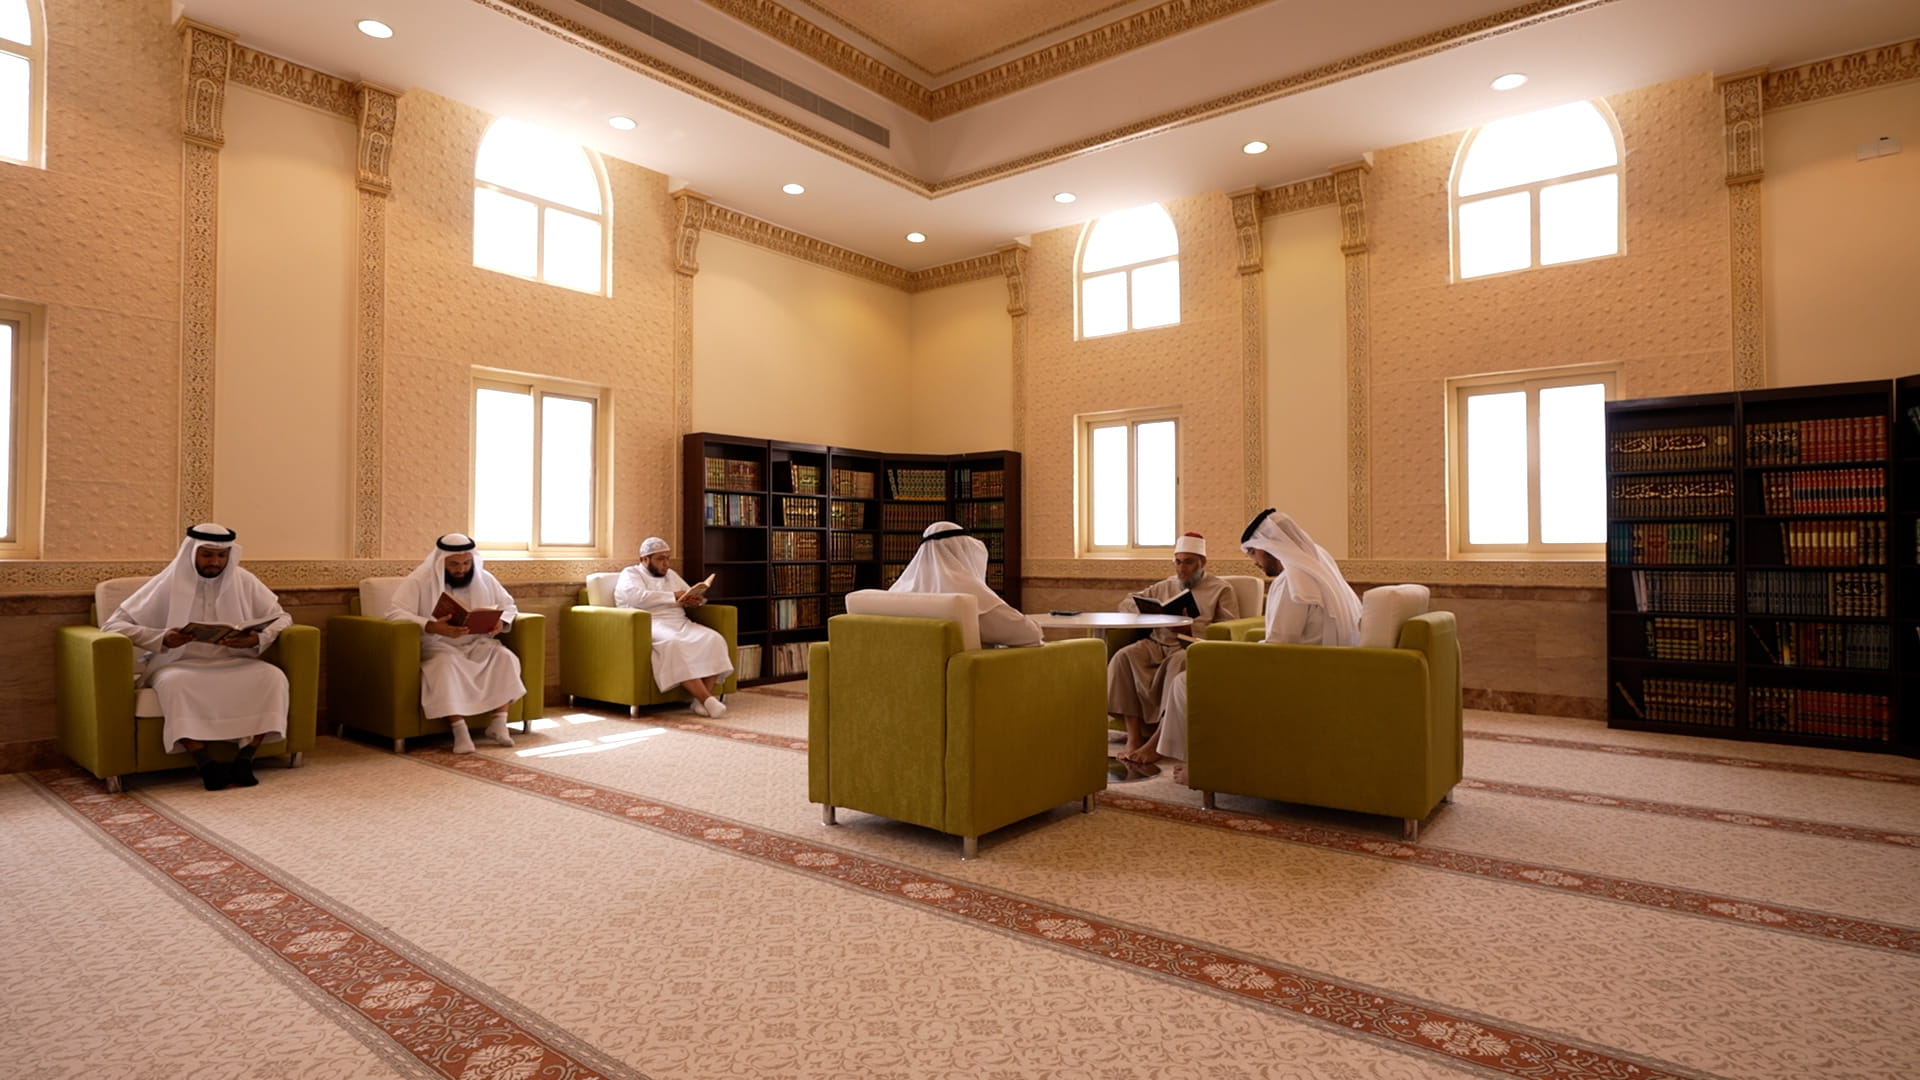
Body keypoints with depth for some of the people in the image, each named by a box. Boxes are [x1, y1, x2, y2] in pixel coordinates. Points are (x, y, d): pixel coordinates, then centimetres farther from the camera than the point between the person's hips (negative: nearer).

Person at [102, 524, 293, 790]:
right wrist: (161, 638, -23)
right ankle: (206, 764, -34)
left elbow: (281, 617, 5)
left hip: (232, 664, 2)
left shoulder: (244, 582, 2)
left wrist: (258, 640, -19)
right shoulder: (167, 584, -4)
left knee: (273, 676, -28)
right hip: (179, 665, -2)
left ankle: (244, 759, -28)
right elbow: (113, 624, -3)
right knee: (174, 683, -38)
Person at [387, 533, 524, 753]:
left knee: (504, 657, -24)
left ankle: (498, 724, -22)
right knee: (447, 664, -38)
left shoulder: (485, 579, 5)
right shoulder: (419, 581, -8)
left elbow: (508, 606, 13)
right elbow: (395, 613, -19)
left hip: (476, 644, 4)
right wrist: (433, 627, -35)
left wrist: (501, 622, -13)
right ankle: (459, 730, -35)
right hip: (435, 646, -4)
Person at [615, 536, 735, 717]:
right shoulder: (630, 574, 6)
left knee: (713, 639, -23)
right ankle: (707, 699, -40)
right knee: (673, 644, -39)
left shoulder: (670, 574, 26)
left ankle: (701, 699, -29)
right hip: (650, 625, -6)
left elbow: (690, 594, 24)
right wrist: (674, 596, -11)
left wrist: (696, 599, -2)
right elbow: (638, 597, -15)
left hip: (679, 623, 6)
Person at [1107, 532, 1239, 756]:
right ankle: (1134, 736, -30)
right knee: (1124, 656, -27)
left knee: (1180, 662, -40)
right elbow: (1126, 603, 24)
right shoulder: (1165, 586, 25)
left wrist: (1191, 628, -15)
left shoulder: (1221, 590, 11)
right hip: (1158, 644, 4)